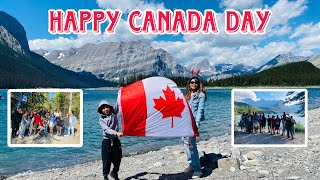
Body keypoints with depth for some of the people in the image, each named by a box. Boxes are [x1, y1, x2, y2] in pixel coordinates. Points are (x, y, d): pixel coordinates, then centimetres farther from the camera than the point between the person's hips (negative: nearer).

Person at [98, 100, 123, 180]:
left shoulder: (114, 113, 4)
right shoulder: (101, 119, -3)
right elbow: (106, 129, -18)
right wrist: (116, 133, -33)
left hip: (116, 141, 3)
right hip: (107, 142, -2)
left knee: (117, 160, 10)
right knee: (106, 161, -1)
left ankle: (114, 173, 34)